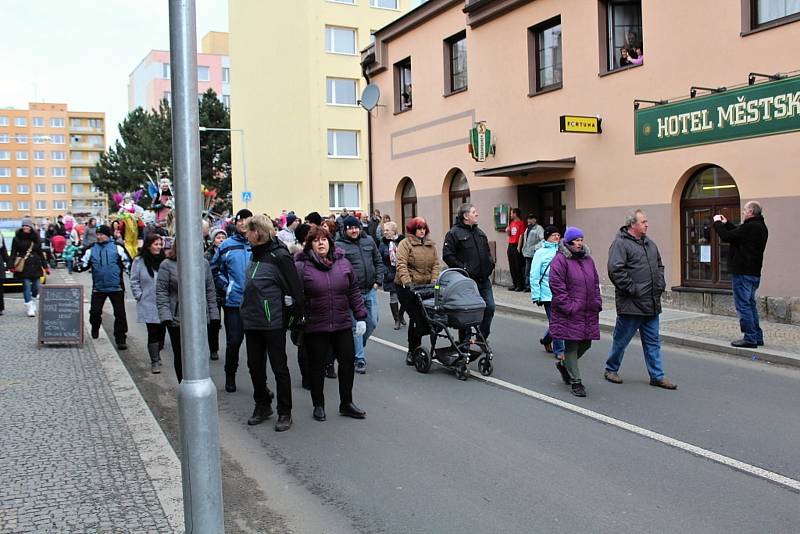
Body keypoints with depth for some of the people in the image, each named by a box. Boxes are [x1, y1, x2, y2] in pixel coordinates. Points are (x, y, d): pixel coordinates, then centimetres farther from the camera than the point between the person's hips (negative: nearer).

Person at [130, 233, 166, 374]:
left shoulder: (164, 260, 1)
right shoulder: (139, 261, -3)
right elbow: (134, 282, 1)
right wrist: (139, 296, -6)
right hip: (148, 304, -3)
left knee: (161, 331, 11)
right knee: (153, 332, -2)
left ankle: (157, 355, 32)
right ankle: (154, 362, 4)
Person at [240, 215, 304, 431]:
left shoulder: (279, 256, -14)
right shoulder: (255, 254, 11)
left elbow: (295, 289, -14)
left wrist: (293, 317, -10)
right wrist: (246, 312, 16)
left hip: (273, 322, -8)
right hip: (252, 322, 8)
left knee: (279, 367, 2)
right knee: (255, 365, 14)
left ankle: (285, 413, 13)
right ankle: (262, 406, 31)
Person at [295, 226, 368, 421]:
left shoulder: (343, 263, 4)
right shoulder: (302, 266, -6)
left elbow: (354, 291, 8)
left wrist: (361, 316, 5)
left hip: (342, 324, 3)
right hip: (315, 326, -3)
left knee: (348, 361, 8)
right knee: (317, 365, 9)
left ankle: (346, 403, 24)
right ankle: (318, 405, 26)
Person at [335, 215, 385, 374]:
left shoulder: (369, 241, 9)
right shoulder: (339, 245, -6)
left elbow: (379, 262, 14)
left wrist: (378, 281, 4)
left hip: (371, 290, 5)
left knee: (372, 322, 10)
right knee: (356, 326, 0)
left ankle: (357, 347, 33)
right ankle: (360, 358, 9)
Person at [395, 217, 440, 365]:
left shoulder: (431, 245, 14)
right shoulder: (405, 243, -3)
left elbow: (435, 264, 9)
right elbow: (401, 265, -14)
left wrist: (434, 282, -5)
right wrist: (407, 282, -24)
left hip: (425, 287, 5)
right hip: (407, 287, -5)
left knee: (427, 316, -3)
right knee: (416, 317, -10)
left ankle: (415, 348, 13)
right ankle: (412, 351, 3)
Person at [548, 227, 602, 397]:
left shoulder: (588, 259, 14)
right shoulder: (560, 260, -8)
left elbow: (596, 283, 20)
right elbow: (557, 286, -14)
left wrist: (597, 303, 8)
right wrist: (568, 307, -16)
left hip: (588, 313, 7)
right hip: (569, 313, -7)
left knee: (586, 343, 13)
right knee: (571, 345, -1)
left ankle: (563, 364, 37)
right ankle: (576, 382, 8)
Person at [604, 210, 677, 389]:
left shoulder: (649, 243, 15)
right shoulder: (620, 244, -11)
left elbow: (659, 265, 26)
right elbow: (615, 270, -20)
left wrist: (660, 284, 12)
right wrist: (632, 289, -19)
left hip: (651, 303, 8)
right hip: (631, 304, -8)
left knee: (653, 341, 11)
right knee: (621, 339, 6)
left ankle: (657, 376, 17)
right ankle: (611, 369, 23)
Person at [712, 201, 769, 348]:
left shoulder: (750, 227, -20)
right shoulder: (760, 226, 13)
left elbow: (727, 236, -17)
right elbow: (738, 233, 24)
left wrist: (718, 223, -2)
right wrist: (726, 223, 21)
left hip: (743, 273, -10)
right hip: (754, 272, 10)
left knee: (743, 305, -6)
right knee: (750, 304, 16)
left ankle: (750, 338, -4)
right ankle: (757, 337, 21)